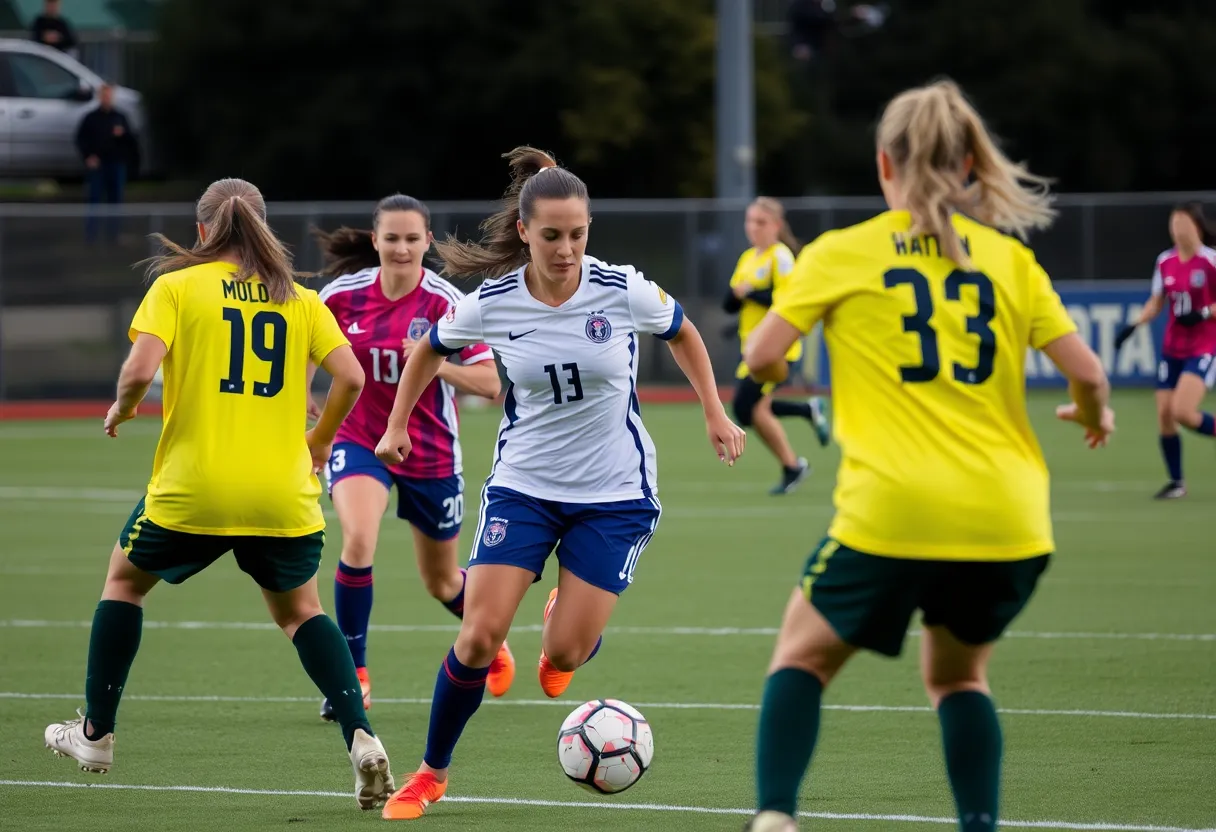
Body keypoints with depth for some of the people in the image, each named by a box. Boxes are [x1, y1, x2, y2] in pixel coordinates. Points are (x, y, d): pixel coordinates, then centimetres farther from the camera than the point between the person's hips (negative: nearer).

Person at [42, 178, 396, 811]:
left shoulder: (176, 286, -1)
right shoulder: (298, 297, 7)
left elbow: (140, 370, -14)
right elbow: (350, 378, -2)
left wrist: (121, 409, 7)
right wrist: (317, 443, 14)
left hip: (192, 488, -2)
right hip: (283, 493, 2)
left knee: (125, 580, 24)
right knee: (299, 611, 20)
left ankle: (96, 735, 27)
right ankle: (361, 739, -2)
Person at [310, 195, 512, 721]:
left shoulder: (445, 302, -16)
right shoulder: (344, 294, -9)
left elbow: (489, 383, -18)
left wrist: (435, 364, -33)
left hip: (430, 454, 0)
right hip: (359, 441, 0)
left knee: (442, 584, 15)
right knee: (358, 540, -29)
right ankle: (353, 675, -17)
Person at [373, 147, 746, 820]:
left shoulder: (625, 291, -14)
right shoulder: (491, 304, -11)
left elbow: (681, 334, 8)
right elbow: (430, 349, 11)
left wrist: (715, 413, 8)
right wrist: (397, 424, 12)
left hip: (615, 493, -1)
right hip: (523, 485, 1)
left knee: (564, 654, -6)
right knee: (480, 635, -11)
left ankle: (565, 619, 34)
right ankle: (432, 773, 9)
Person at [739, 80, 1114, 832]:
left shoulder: (842, 254, 3)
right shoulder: (1009, 259, 8)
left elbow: (761, 357, -2)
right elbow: (1086, 372, 2)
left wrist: (770, 374, 21)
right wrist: (1095, 416, 25)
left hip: (893, 515, -3)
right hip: (1008, 519, 3)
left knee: (804, 654, 18)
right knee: (958, 673, 25)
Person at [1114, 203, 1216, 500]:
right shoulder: (1165, 262, 5)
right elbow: (1156, 303, 14)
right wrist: (1133, 325, 0)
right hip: (1173, 349, 6)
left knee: (1182, 411, -22)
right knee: (1164, 414, 0)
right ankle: (1176, 481, 14)